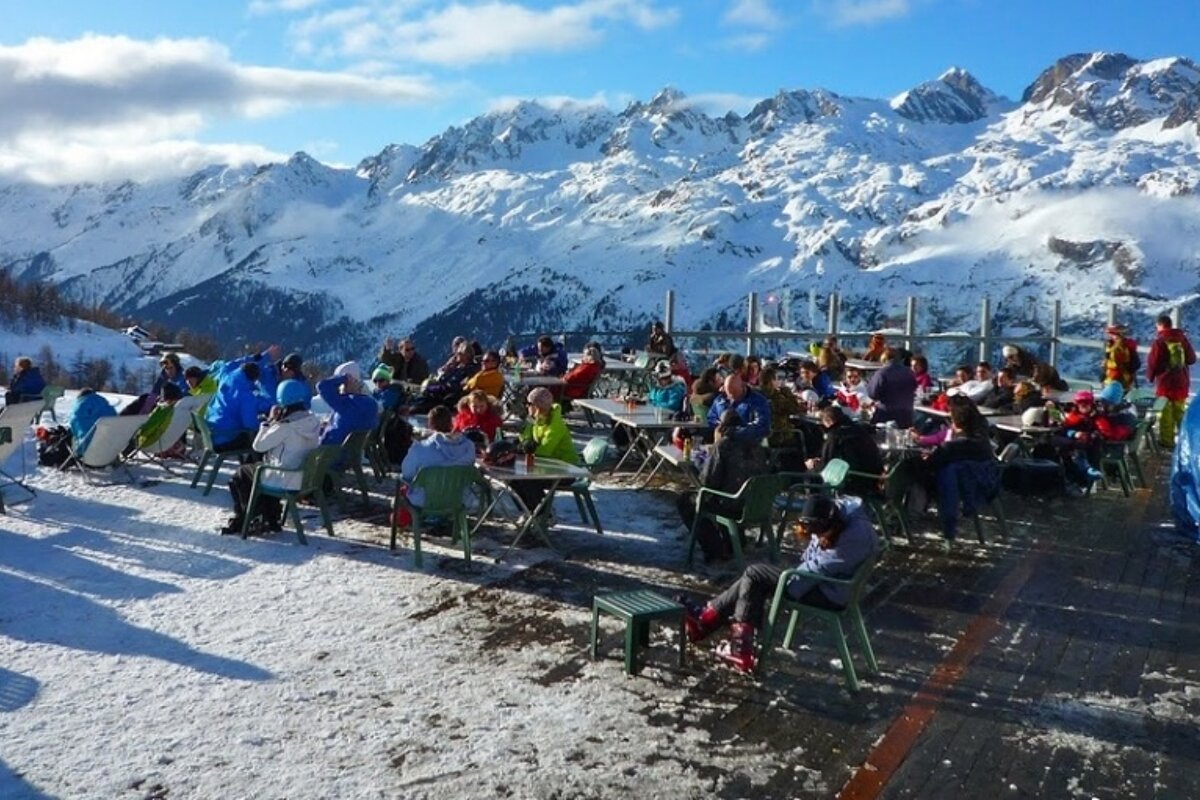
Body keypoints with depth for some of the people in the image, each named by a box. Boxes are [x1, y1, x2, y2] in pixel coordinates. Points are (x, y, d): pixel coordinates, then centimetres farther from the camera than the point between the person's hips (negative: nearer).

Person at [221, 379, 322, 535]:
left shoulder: (286, 426, -23)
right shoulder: (313, 422, -1)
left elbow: (258, 445, -13)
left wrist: (270, 421, -6)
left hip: (285, 480, -7)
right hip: (306, 478, 7)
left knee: (241, 474, 17)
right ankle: (272, 519, 32)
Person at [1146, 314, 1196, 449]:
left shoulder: (1159, 341, -14)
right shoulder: (1183, 338, 1)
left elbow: (1152, 363, -12)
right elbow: (1192, 359, 9)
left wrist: (1150, 377, 5)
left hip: (1165, 382, -5)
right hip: (1182, 382, 5)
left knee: (1165, 414, 4)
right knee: (1180, 412, 19)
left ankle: (1167, 441, 7)